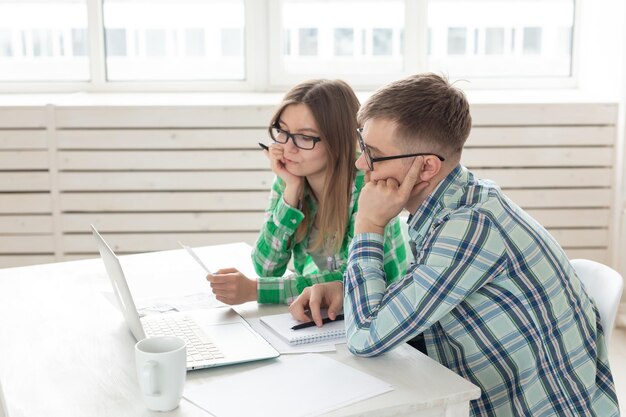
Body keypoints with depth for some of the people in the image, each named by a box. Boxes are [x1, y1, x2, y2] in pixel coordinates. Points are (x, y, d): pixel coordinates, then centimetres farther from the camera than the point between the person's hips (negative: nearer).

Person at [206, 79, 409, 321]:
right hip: (315, 316, 3)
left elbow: (354, 280, -20)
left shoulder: (366, 182, -17)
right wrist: (292, 190, -17)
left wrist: (253, 289, -24)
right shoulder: (288, 177, -3)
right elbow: (266, 268, -7)